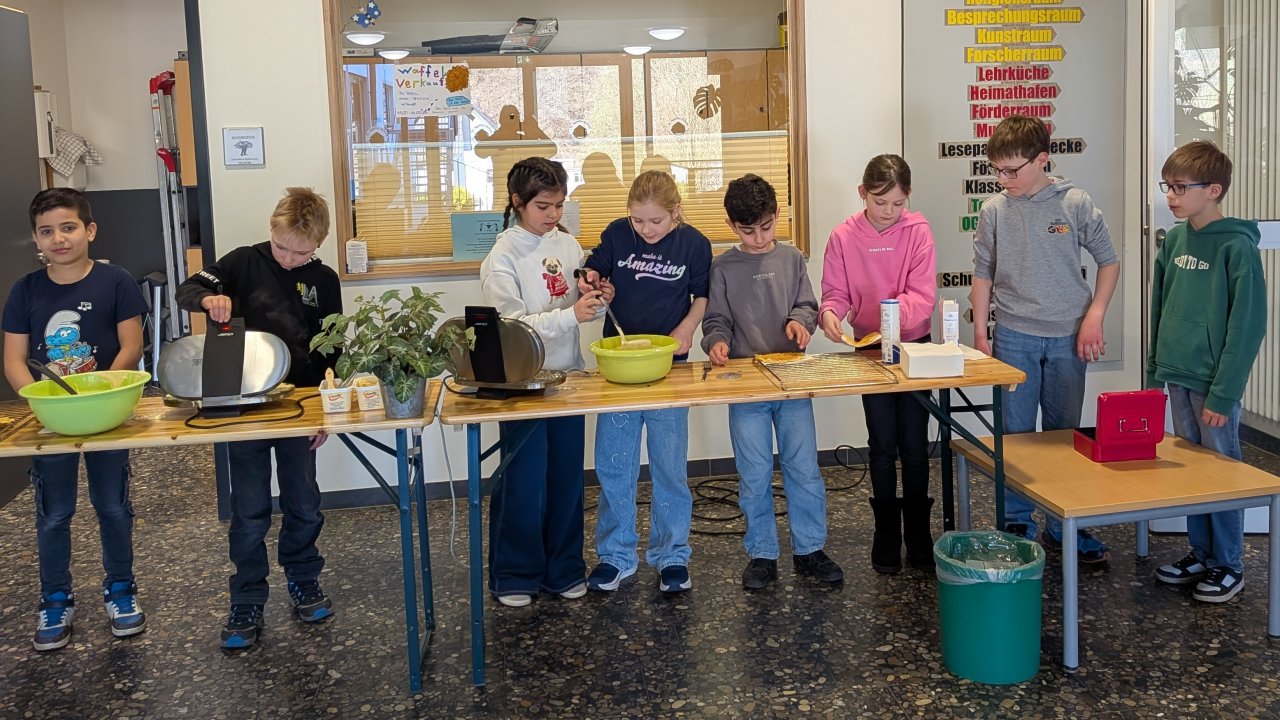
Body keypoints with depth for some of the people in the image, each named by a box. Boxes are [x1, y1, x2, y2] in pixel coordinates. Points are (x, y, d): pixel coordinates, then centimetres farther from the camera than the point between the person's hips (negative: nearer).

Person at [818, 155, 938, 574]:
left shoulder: (918, 231, -7)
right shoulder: (843, 237, -4)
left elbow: (923, 295, -14)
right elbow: (835, 292, 0)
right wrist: (829, 313, -23)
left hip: (913, 346, 0)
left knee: (914, 445, 4)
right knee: (883, 445, 6)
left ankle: (918, 532, 18)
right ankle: (887, 533, 18)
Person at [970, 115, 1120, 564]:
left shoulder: (1076, 204, -4)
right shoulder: (994, 210, -1)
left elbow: (1108, 262, 5)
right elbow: (983, 274, 7)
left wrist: (1094, 317, -5)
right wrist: (980, 333, 3)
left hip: (1067, 339, 0)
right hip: (1014, 337, 0)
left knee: (1065, 434, 9)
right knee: (1016, 434, 5)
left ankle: (1063, 527, 21)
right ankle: (1017, 525, 17)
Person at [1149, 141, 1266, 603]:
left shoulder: (1237, 247, -14)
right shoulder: (1175, 241, 7)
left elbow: (1248, 326, -15)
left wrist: (1223, 393, -16)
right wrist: (1154, 369, 13)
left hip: (1213, 383, -7)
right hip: (1178, 377, 7)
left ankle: (1227, 565, 17)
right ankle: (1200, 555, 27)